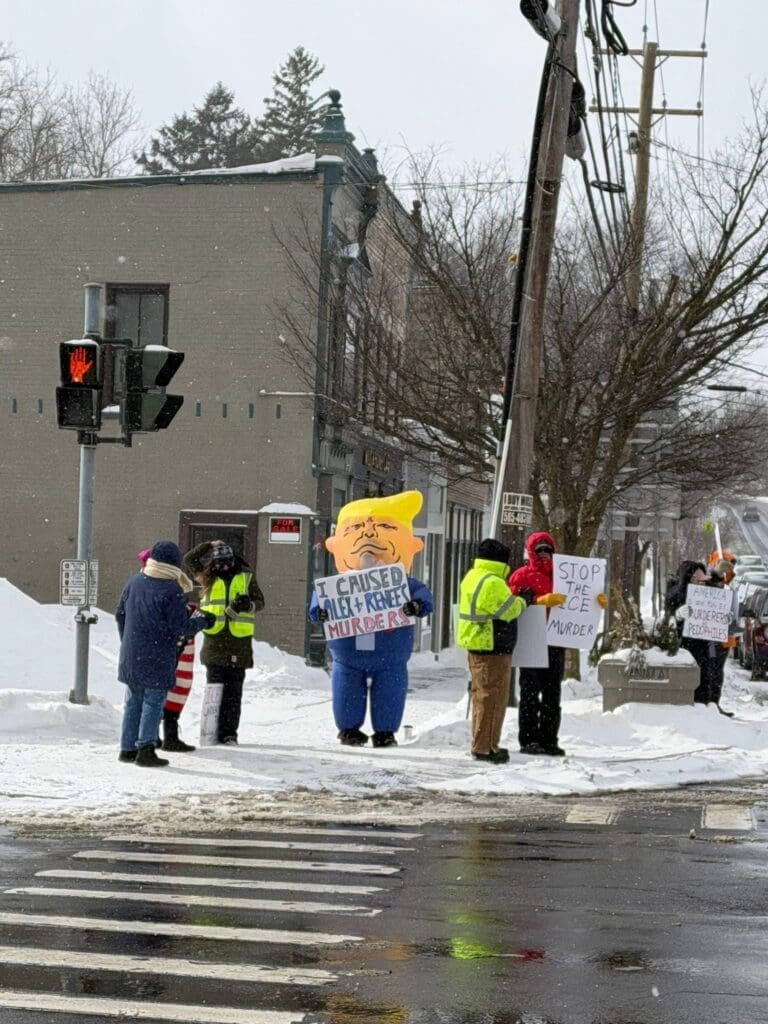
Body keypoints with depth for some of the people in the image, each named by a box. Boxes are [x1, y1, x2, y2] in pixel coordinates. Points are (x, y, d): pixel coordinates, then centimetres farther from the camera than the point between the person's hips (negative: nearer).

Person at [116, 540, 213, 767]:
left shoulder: (133, 582, 5)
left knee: (133, 701, 15)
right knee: (153, 703, 1)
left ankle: (128, 748, 18)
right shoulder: (172, 591, -16)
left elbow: (120, 615, 13)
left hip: (131, 657, 6)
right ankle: (145, 750, -2)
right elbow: (180, 627, -15)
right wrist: (202, 621, 2)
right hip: (158, 660, -6)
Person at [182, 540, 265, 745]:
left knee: (233, 691, 0)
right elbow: (188, 560, 16)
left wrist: (248, 605, -11)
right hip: (214, 641, 1)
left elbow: (260, 601, 10)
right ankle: (213, 731, 5)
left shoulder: (246, 577, 8)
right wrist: (208, 546, 8)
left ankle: (229, 732, 2)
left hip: (239, 642, -1)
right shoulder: (208, 578, 11)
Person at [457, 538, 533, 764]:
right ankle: (484, 747, -5)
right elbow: (509, 611, -16)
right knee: (493, 697, -6)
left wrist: (517, 599, 9)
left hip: (476, 646, 10)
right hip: (492, 648, -10)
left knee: (482, 695, 16)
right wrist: (523, 600, 2)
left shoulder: (472, 577, 14)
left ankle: (481, 744, 22)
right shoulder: (493, 583, -19)